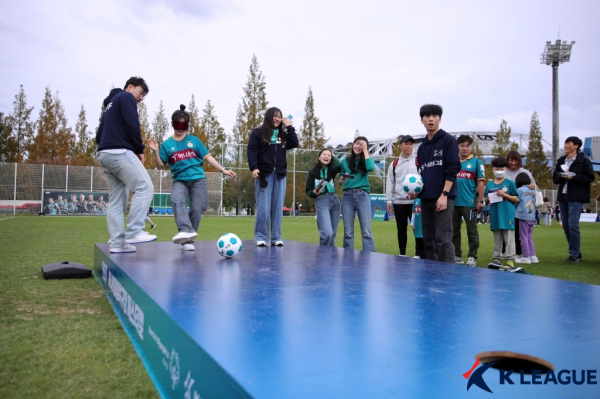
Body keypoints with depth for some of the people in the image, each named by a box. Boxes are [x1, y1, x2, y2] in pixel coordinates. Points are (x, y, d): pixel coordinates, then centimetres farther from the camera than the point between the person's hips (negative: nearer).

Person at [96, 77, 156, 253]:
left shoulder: (110, 103, 30)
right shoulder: (126, 97, 2)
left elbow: (99, 135, 25)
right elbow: (131, 125, -12)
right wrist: (140, 149, -4)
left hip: (104, 154, 10)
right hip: (119, 152, -10)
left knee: (116, 199, 7)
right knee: (144, 187, -12)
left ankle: (116, 243, 3)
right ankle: (133, 232, -19)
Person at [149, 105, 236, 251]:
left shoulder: (194, 140, 9)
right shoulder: (167, 144, 8)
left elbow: (207, 157, 9)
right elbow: (160, 166, 5)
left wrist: (223, 170, 3)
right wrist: (156, 151, -11)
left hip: (198, 179, 1)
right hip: (180, 180, 0)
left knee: (197, 209, -7)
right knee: (177, 200, -31)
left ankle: (187, 241, 6)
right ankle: (185, 231, -43)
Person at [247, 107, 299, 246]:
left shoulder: (283, 135, 17)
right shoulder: (257, 133, 4)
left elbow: (295, 144, 1)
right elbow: (252, 151, -4)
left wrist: (289, 127, 4)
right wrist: (254, 168, -16)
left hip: (279, 174, 4)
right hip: (264, 173, -4)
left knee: (278, 206, 2)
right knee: (263, 206, -6)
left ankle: (276, 237, 6)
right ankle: (261, 237, 1)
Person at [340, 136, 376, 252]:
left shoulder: (366, 160, 9)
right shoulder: (345, 161, 13)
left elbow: (371, 168, -15)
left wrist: (365, 150, -7)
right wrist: (341, 180, -6)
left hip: (363, 196, -2)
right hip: (347, 197, 2)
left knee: (366, 232, -5)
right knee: (348, 232, 2)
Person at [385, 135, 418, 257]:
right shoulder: (394, 163, 12)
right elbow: (390, 183, 11)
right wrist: (389, 200, 5)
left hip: (415, 201, -3)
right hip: (398, 201, 3)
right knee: (401, 229, 9)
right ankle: (402, 254, 18)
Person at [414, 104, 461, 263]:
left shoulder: (448, 140, -1)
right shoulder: (422, 146, 17)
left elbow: (452, 169, -9)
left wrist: (444, 195, -17)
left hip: (443, 198, -6)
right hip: (425, 199, 7)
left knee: (443, 240, -10)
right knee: (428, 240, 9)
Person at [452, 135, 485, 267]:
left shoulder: (477, 162, 2)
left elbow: (480, 182, -1)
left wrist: (480, 201, -7)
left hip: (469, 203, -4)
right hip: (454, 202, 4)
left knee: (472, 231, 2)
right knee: (454, 230, 10)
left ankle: (472, 257, 9)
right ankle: (457, 256, 20)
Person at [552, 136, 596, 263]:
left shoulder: (584, 161, -2)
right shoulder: (560, 161, 14)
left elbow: (590, 178, -7)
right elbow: (555, 178, 12)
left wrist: (574, 177, -19)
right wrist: (562, 176, -9)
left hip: (576, 197, -6)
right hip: (563, 196, 6)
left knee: (573, 225, -11)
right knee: (565, 226, 7)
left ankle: (574, 254, -3)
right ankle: (576, 252, 19)